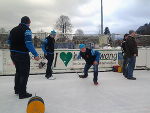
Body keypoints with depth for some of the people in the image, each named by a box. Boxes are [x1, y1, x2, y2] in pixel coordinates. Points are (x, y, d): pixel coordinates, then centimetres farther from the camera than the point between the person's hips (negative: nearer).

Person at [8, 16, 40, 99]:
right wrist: (35, 55, -24)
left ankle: (17, 90, 34)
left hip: (13, 54, 8)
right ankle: (22, 93, 6)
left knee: (18, 72, 23)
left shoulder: (13, 30, 11)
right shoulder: (27, 30, -12)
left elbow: (9, 41, 15)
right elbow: (28, 43, -22)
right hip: (23, 55, -8)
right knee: (24, 74, 2)